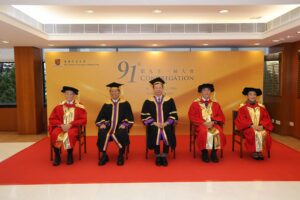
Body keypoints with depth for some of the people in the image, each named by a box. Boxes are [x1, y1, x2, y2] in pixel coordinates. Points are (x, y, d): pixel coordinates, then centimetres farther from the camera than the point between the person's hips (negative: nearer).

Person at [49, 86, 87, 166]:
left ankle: (70, 155, -17)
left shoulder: (79, 107, 5)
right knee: (54, 134, -30)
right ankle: (57, 156, -14)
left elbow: (83, 120, -3)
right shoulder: (59, 106, 11)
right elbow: (52, 119, 7)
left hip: (73, 127, -2)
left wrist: (71, 124, -16)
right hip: (61, 127, 2)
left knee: (71, 134, -36)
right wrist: (61, 125, -12)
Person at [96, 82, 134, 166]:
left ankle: (121, 156, -13)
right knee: (102, 133, -29)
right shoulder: (106, 105, 12)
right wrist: (102, 124, -10)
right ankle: (104, 156, -12)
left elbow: (130, 118, 3)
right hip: (109, 127, 2)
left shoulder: (125, 104, 7)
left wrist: (124, 124, -14)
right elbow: (100, 118, 11)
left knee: (122, 133, -35)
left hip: (121, 128, -2)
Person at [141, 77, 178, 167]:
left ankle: (164, 156, -11)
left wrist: (166, 123, -10)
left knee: (167, 133, -30)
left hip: (166, 125, 0)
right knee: (155, 133, -30)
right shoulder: (148, 101, 6)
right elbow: (145, 116, 2)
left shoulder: (169, 100, 8)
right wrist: (155, 123, -11)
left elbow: (173, 115, 5)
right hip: (154, 125, 0)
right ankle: (157, 156, -11)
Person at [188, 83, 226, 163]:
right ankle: (204, 153, -18)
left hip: (213, 124, 2)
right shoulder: (195, 104, 9)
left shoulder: (215, 104, 16)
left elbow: (221, 117, 10)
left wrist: (213, 122, -11)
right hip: (201, 124, -2)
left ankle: (214, 153, -16)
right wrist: (204, 123, -14)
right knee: (204, 132, -35)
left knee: (218, 132, -30)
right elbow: (192, 117, -1)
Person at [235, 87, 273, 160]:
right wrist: (251, 125, -19)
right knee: (254, 133, -33)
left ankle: (260, 151, -20)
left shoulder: (261, 107, 12)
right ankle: (254, 151, -21)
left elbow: (266, 118, 7)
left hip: (260, 127, 3)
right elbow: (241, 119, -7)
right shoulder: (242, 107, 2)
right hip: (248, 127, -3)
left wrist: (262, 126, -13)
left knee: (265, 133, -29)